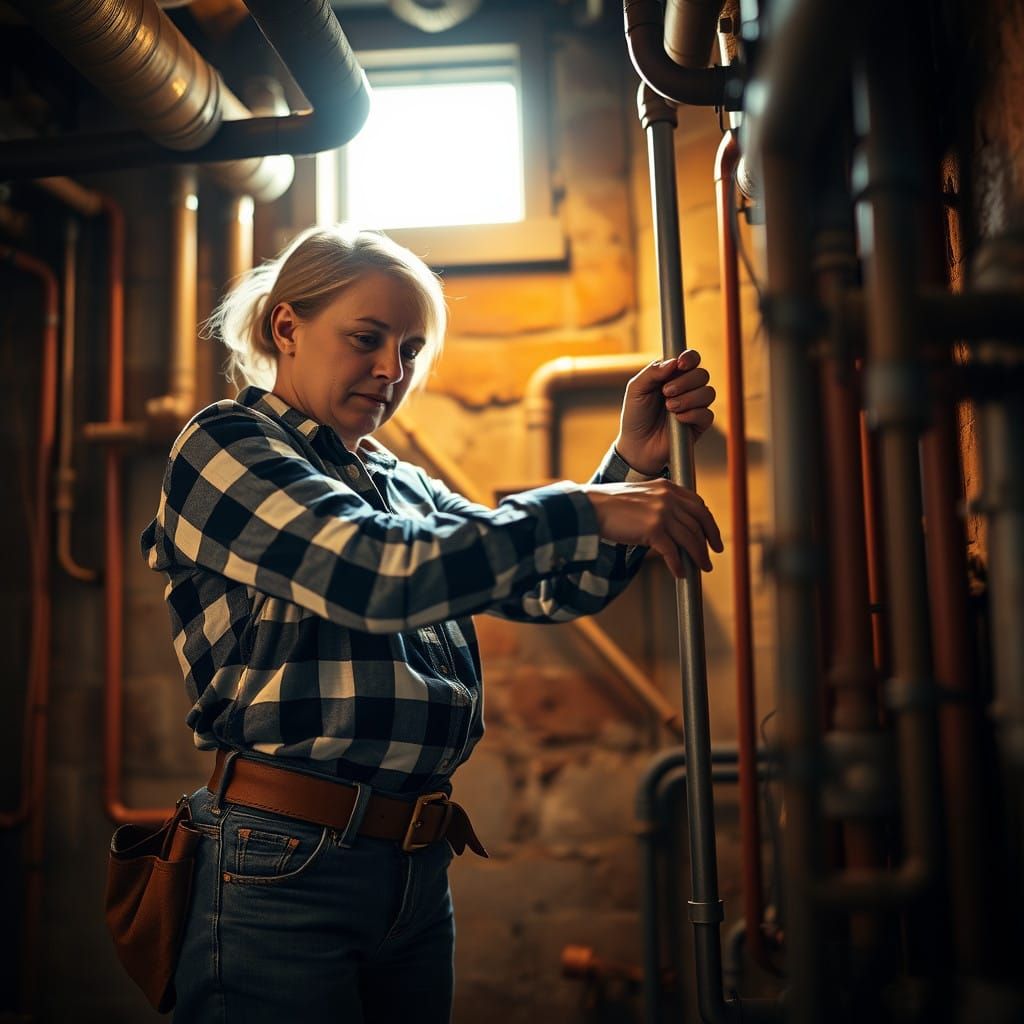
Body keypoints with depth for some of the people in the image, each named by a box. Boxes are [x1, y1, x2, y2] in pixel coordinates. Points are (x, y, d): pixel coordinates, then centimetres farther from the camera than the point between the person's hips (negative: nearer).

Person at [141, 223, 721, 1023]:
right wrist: (587, 512, -19)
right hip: (285, 866, -6)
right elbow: (379, 572, -20)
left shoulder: (405, 487, 16)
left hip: (419, 869, 7)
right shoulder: (224, 448, -4)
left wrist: (634, 466, -7)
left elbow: (549, 591, 8)